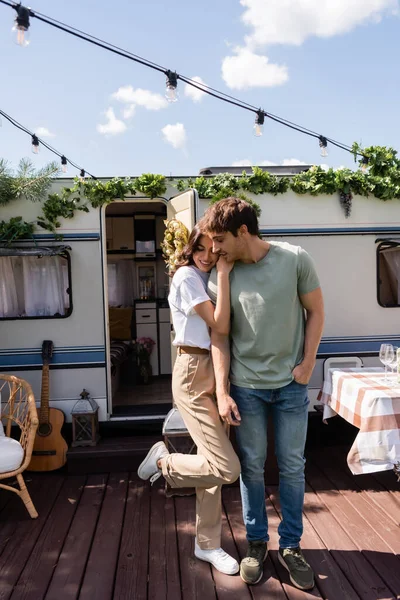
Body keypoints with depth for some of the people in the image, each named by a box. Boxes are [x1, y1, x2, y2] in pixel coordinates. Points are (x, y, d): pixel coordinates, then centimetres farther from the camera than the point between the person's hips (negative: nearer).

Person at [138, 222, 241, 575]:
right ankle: (165, 462, 11)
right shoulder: (186, 275, -11)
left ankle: (208, 544, 26)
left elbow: (221, 327, 11)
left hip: (213, 371, 8)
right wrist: (223, 276, -18)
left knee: (212, 461, 12)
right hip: (194, 372, -8)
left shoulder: (209, 278, 15)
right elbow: (220, 326, -19)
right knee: (227, 468, -13)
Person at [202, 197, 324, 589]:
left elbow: (315, 311, 1)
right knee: (251, 467, 10)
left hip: (291, 384, 0)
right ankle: (256, 543, 30)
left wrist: (307, 363, -5)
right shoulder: (220, 276, -6)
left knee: (292, 467, 10)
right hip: (246, 387, 1)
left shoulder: (294, 259, -8)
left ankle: (290, 546, 28)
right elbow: (219, 336, -3)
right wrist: (222, 391, -7)